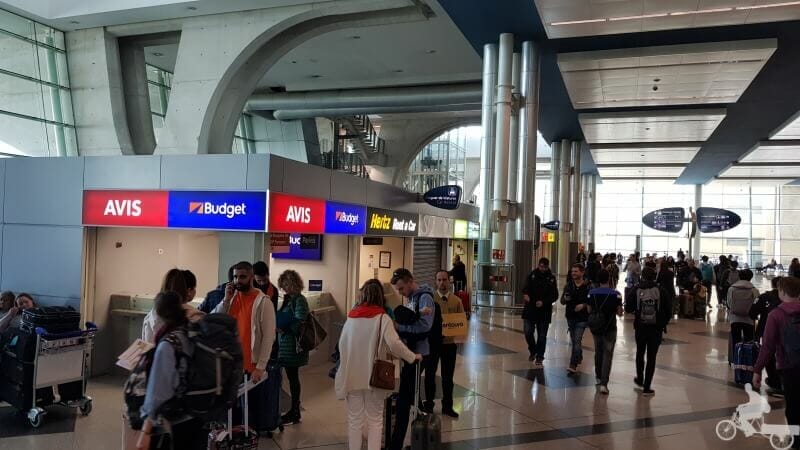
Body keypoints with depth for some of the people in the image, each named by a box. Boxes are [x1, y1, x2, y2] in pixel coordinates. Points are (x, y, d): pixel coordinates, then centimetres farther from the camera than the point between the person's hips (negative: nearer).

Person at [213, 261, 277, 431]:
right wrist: (226, 299, -10)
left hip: (253, 366, -5)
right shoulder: (231, 297, 6)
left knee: (254, 408, 8)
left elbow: (268, 337, -13)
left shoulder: (263, 302, -12)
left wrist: (260, 367, -16)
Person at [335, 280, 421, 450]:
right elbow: (394, 343, -21)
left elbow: (341, 344, 7)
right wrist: (413, 357, -9)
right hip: (373, 376, -3)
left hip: (352, 376, 3)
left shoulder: (351, 317, 2)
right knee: (375, 420, 12)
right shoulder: (382, 318, -9)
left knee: (355, 419, 14)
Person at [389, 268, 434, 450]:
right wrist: (399, 323, -15)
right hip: (409, 352, 9)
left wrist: (398, 326, -20)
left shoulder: (425, 297, -12)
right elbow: (410, 323, 7)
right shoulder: (411, 298, 14)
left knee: (404, 400, -7)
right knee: (409, 397, 15)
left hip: (417, 354, -9)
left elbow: (424, 326, -23)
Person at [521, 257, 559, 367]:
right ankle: (533, 351, 27)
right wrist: (525, 294, -32)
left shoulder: (551, 278, 0)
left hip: (544, 312, 0)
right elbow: (526, 287, -9)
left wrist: (543, 302, -19)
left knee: (542, 336, 4)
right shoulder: (532, 275, 1)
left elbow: (555, 295, -4)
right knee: (528, 333, -1)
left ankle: (539, 358, 15)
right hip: (530, 310, 1)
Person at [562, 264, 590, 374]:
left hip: (582, 317, -5)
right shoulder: (569, 285, 5)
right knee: (573, 340, 17)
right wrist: (565, 299, -15)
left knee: (577, 341, -11)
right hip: (570, 316, 5)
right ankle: (579, 357, 42)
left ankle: (573, 366, -11)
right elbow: (562, 301, 7)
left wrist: (583, 305, -20)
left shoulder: (588, 286, -8)